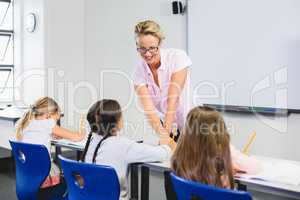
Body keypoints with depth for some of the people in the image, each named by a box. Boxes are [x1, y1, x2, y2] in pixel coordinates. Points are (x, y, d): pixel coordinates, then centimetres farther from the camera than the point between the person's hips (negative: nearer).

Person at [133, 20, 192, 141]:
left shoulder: (178, 57, -19)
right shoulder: (139, 70, -12)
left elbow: (173, 98, -25)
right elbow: (148, 108, -23)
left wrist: (167, 130, -30)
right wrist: (162, 133, -37)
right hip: (164, 123, 2)